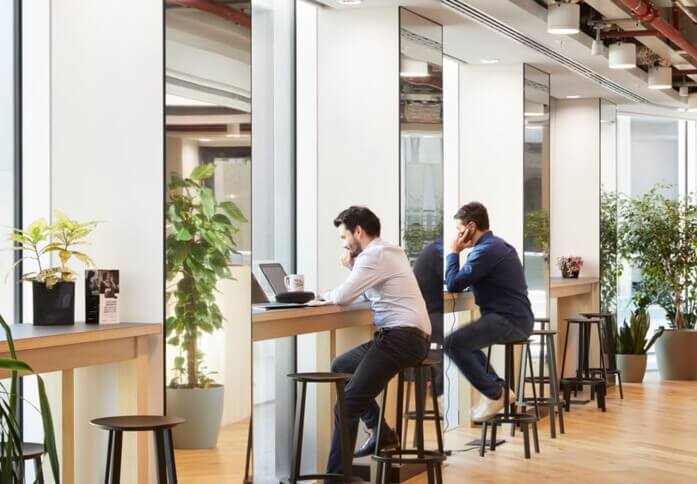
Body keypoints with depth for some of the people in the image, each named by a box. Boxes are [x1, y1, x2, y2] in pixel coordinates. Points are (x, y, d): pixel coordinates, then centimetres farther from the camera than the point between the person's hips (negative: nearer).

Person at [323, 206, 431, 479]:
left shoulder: (375, 255, -12)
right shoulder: (390, 251, 20)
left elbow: (343, 298, -18)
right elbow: (360, 293, 23)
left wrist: (327, 295, 4)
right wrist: (352, 268, 8)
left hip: (403, 339, -11)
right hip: (404, 336, 11)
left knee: (346, 405, -15)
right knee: (340, 367, 23)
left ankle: (336, 474, -17)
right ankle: (381, 432, 22)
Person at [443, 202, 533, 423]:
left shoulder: (486, 251, -16)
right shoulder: (497, 244, 17)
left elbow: (453, 285, -16)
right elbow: (465, 282, 23)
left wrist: (454, 252, -4)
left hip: (509, 321, -11)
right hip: (515, 318, 11)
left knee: (453, 343, -19)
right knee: (463, 340, 26)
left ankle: (494, 394, -8)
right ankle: (497, 389, 19)